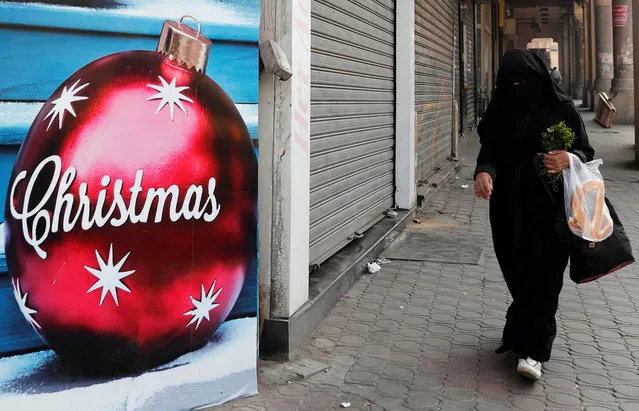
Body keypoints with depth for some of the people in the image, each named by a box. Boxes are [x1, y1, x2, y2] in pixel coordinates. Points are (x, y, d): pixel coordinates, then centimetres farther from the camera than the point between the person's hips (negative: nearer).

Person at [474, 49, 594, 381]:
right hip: (510, 208, 3)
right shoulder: (500, 112, 5)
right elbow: (489, 151, -1)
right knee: (518, 274, 7)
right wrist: (484, 172, -25)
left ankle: (532, 349, -4)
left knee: (543, 276, -6)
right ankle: (526, 336, 27)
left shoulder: (561, 109, -1)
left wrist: (570, 158, -22)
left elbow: (586, 150, 3)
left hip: (549, 207, -2)